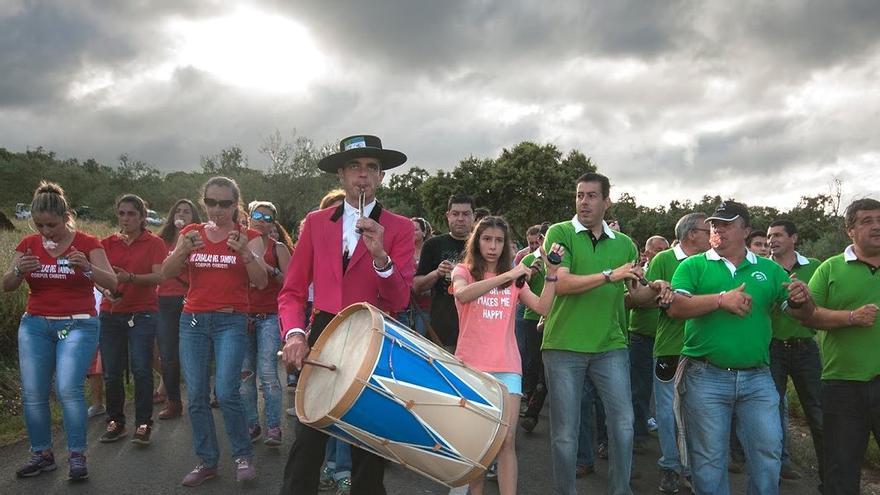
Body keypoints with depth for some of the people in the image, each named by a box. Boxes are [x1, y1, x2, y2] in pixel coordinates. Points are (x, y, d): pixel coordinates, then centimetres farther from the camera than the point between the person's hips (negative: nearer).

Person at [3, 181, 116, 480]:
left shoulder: (86, 243, -5)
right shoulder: (29, 245, 6)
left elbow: (112, 282, -12)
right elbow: (7, 286, 5)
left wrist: (87, 267, -31)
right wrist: (19, 270, -17)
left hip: (78, 325, -4)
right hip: (34, 325, 4)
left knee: (68, 389, -16)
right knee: (32, 392, 1)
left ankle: (77, 456, -4)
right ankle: (41, 454, 16)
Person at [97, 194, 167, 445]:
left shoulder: (154, 243, 0)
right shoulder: (107, 243, 10)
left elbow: (159, 276, -11)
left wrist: (130, 277, -26)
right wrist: (107, 290, -16)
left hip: (142, 314, -3)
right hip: (110, 313, 3)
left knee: (141, 369, -6)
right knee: (111, 372, 5)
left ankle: (143, 424, 4)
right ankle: (115, 421, 20)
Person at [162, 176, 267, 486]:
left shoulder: (248, 237, 1)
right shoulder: (191, 233, 9)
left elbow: (261, 282, -9)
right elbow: (167, 273, -1)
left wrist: (245, 252, -25)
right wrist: (183, 251, -20)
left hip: (231, 322, -3)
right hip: (193, 321, 3)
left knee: (226, 393, -13)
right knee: (196, 396, 4)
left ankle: (243, 456, 7)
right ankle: (207, 461, 17)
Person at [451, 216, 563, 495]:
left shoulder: (514, 279, 12)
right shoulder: (463, 271, 2)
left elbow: (542, 307, -1)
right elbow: (463, 294, -22)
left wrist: (552, 271, -12)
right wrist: (506, 276, -28)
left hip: (506, 367, 2)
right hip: (470, 366, -2)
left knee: (506, 440, -6)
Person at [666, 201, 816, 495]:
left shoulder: (769, 269, 10)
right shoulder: (693, 266, 3)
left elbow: (801, 313, 9)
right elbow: (675, 307, -11)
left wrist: (802, 299, -13)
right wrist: (721, 299, -20)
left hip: (758, 379, 2)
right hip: (705, 378, -2)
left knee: (768, 454, 8)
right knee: (708, 459, 7)